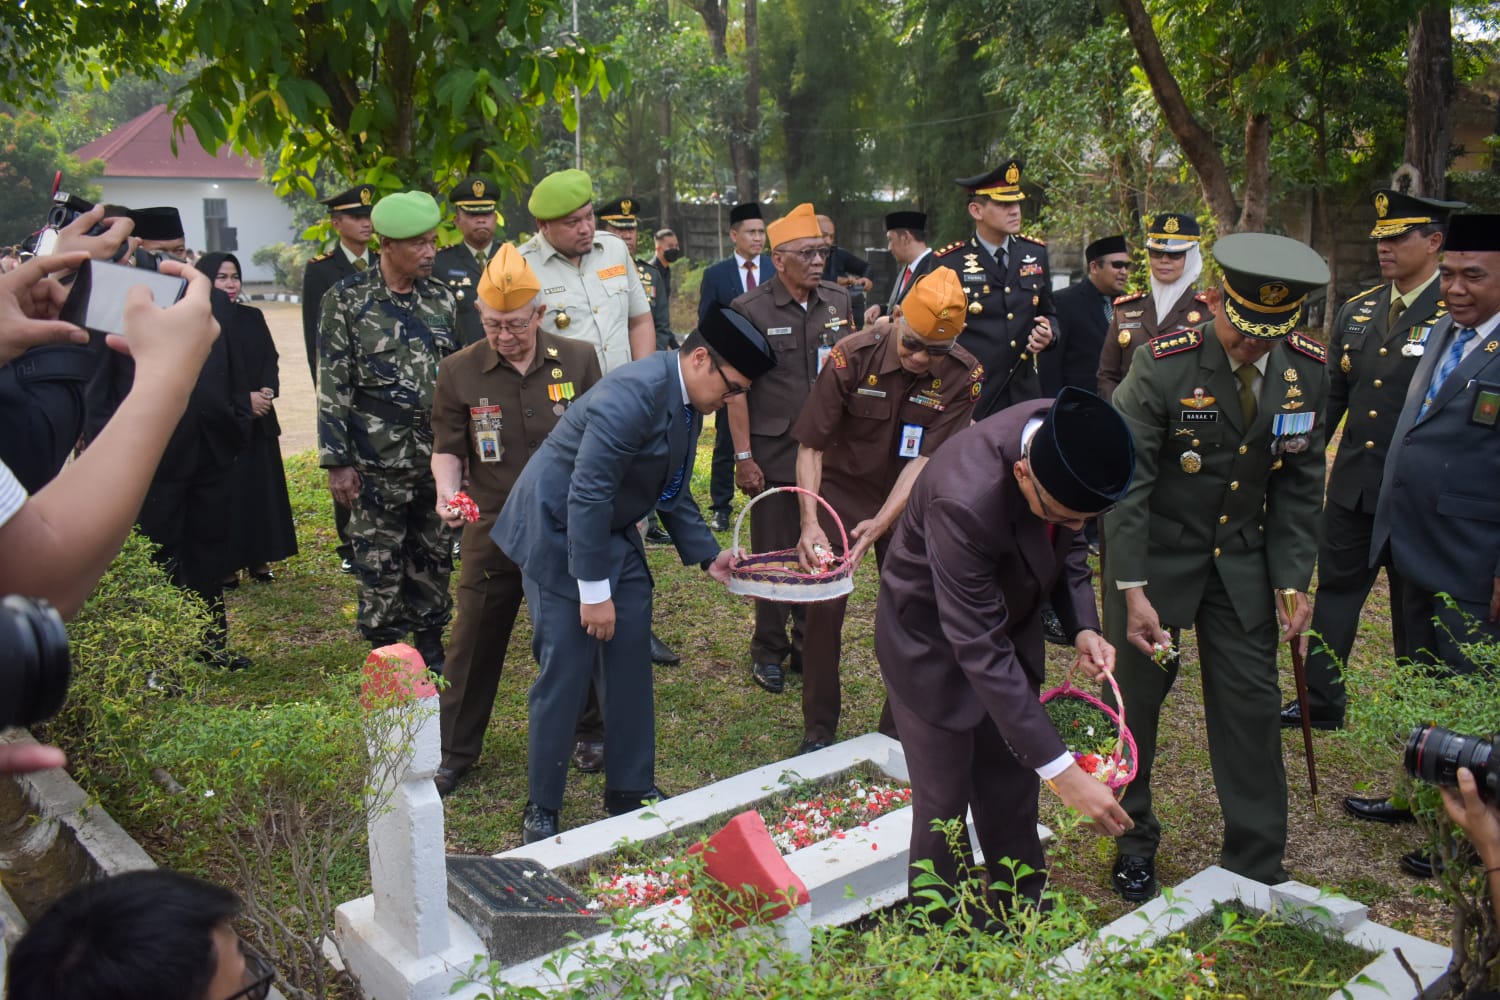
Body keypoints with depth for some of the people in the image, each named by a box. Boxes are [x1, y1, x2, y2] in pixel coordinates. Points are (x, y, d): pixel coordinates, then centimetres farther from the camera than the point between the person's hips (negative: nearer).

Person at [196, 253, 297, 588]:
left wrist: (267, 390, -13)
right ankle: (226, 565, 6)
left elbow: (270, 359, 7)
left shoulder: (252, 317, 11)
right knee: (227, 492, -2)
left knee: (263, 488, 6)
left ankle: (259, 559, 15)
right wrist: (244, 400, -13)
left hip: (259, 420, 5)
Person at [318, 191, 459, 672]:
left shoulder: (440, 297, 7)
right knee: (379, 560, 4)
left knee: (435, 554, 12)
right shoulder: (346, 301, -5)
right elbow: (332, 387, -6)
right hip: (377, 462, -4)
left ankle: (431, 646, 27)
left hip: (438, 455, 4)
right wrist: (338, 462, -10)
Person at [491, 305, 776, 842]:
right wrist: (594, 591, -24)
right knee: (564, 674, -3)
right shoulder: (636, 393, -26)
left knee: (631, 666, 10)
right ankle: (541, 811, 14)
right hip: (559, 532, -9)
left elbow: (671, 492, 15)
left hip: (613, 535, 9)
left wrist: (708, 556, 5)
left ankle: (631, 790, 26)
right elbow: (587, 494, -28)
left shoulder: (688, 402, 4)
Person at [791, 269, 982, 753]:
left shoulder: (963, 377, -18)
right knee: (824, 606, -7)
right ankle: (818, 731, 10)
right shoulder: (851, 356, -22)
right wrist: (810, 523, -30)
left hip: (907, 501, 2)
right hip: (841, 492, -1)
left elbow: (926, 459, -21)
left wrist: (880, 523, -32)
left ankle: (898, 731, 19)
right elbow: (810, 446, -20)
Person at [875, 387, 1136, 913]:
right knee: (943, 807, 3)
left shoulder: (1071, 436, -20)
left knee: (1012, 800, 17)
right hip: (934, 640, -6)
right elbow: (980, 652, -37)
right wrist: (1061, 770, -36)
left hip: (1009, 618, 6)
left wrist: (1083, 625, -14)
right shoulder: (965, 502, -41)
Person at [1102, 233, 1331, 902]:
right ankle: (1133, 841, 30)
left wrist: (1293, 579, -4)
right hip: (1155, 555, -3)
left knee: (1252, 702, 3)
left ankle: (1256, 868, 20)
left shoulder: (1307, 370, -7)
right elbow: (1125, 481, -18)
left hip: (1242, 560, 3)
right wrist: (1132, 591, -21)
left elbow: (1299, 483, 2)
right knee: (1135, 699, 8)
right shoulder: (1164, 365, -21)